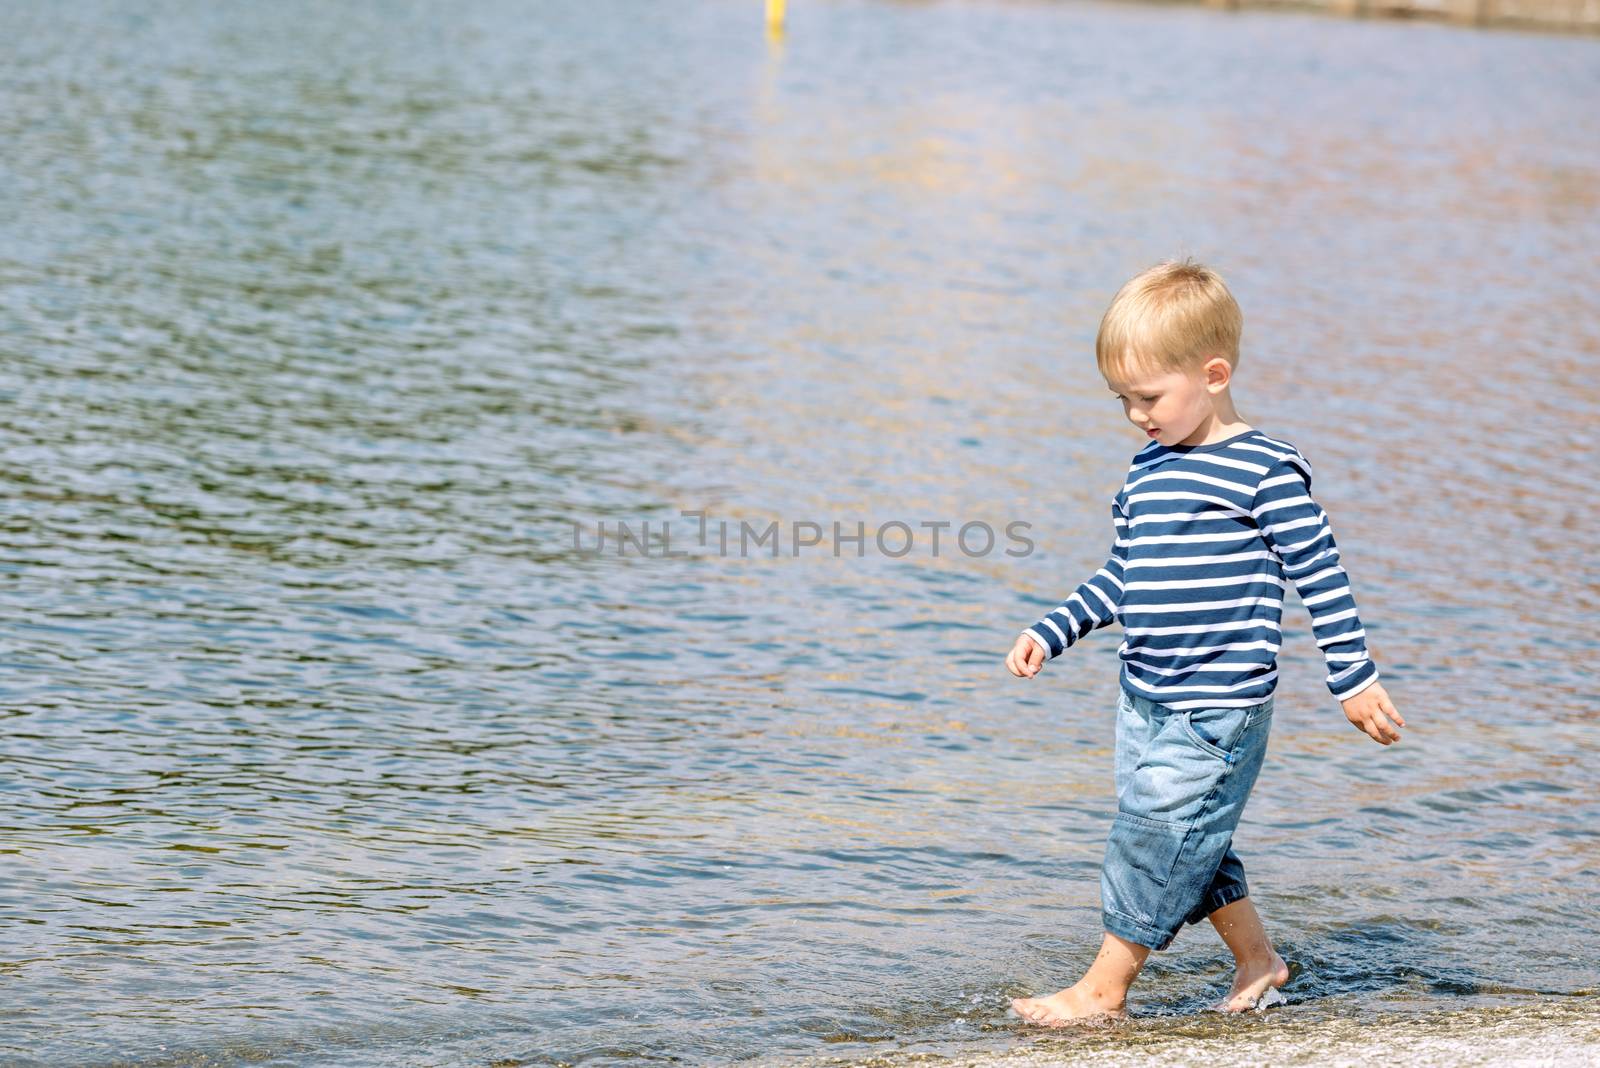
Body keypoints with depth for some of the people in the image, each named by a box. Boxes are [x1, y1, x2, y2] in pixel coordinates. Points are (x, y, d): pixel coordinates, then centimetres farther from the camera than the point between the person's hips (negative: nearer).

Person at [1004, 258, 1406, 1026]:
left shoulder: (1264, 472, -12)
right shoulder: (1148, 471, 11)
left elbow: (1320, 575, -10)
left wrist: (1354, 679, -9)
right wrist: (1052, 633, 14)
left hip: (1219, 703, -8)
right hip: (1145, 699, 8)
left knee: (1157, 833, -6)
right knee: (1187, 843, 12)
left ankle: (1104, 987, 3)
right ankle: (1258, 962, 29)